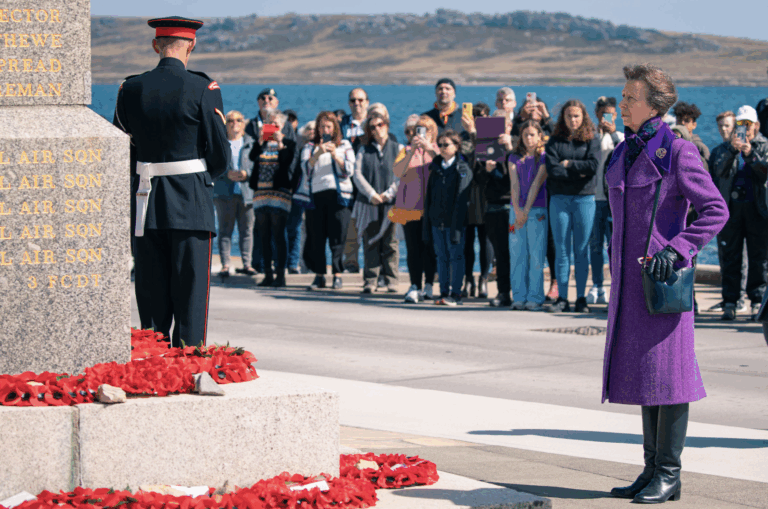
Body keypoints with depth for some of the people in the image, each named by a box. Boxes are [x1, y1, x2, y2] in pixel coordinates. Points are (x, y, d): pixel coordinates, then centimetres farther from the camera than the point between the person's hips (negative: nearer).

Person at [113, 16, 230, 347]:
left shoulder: (131, 88, 1)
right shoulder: (203, 89, -8)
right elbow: (221, 157, -5)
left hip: (146, 205, 3)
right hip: (191, 204, -3)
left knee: (151, 295, 9)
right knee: (190, 294, 1)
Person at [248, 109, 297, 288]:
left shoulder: (289, 143, 5)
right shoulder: (261, 143, 15)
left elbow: (288, 162, -11)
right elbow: (252, 157, -4)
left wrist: (280, 144, -20)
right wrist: (260, 141, -15)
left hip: (280, 192, -4)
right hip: (261, 191, 4)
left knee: (278, 236, -9)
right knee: (264, 237, 5)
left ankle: (280, 274, -8)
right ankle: (267, 274, 9)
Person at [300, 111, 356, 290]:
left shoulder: (344, 146, 14)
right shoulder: (310, 147, 15)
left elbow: (349, 170, 4)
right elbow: (306, 169, 0)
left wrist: (335, 155, -9)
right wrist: (317, 154, -16)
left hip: (339, 194, -1)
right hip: (316, 194, 1)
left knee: (337, 237, -6)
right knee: (316, 237, -2)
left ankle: (337, 275, -2)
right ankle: (319, 275, 4)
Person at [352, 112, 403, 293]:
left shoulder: (398, 149, 10)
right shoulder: (364, 151, 13)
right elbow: (357, 174, 4)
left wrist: (388, 194, -9)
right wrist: (371, 194, -9)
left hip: (391, 203, -1)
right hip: (368, 204, 1)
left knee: (390, 242, -3)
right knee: (370, 243, -1)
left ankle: (391, 280, 2)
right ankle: (370, 281, 2)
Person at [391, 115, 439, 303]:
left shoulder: (437, 150, 13)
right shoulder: (407, 151, 14)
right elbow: (397, 172, -3)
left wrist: (430, 149, -16)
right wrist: (412, 152, -13)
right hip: (410, 206, 1)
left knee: (430, 247, -3)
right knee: (413, 248, -5)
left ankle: (429, 285, 7)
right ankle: (414, 286, -5)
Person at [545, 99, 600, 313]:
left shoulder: (591, 140, 8)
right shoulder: (555, 141, 9)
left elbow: (593, 166, -8)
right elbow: (552, 169, -4)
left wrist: (568, 164, -5)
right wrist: (578, 172, -8)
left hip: (584, 199, -1)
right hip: (559, 199, 1)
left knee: (582, 251, 1)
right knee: (561, 250, 0)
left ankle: (581, 298, 5)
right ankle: (562, 298, 3)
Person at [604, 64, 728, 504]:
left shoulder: (677, 152, -10)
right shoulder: (625, 153, 12)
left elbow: (716, 211, -12)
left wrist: (676, 250, -20)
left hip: (663, 275, -8)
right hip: (630, 277, 8)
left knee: (666, 368, -4)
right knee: (641, 368, 10)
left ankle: (669, 475, 3)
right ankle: (653, 469, 18)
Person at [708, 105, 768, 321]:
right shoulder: (724, 148, 12)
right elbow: (720, 170, -6)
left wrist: (750, 154, -22)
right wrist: (732, 149, -22)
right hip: (731, 208, 1)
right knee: (730, 256, 0)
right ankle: (729, 302, 3)